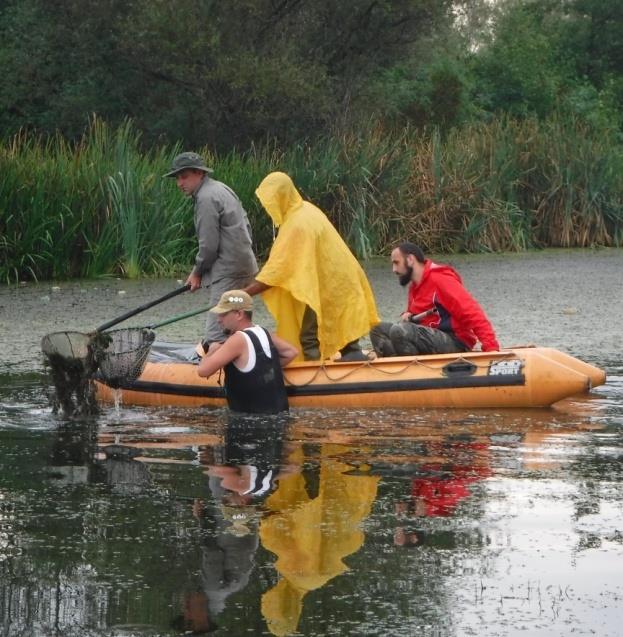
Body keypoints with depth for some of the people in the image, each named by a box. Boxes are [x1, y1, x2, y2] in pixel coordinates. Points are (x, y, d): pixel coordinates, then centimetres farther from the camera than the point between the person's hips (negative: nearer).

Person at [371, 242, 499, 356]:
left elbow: (471, 312, -20)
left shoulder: (440, 279, -13)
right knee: (379, 330, 0)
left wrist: (491, 347, -28)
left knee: (399, 331, -28)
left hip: (455, 343, -9)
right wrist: (407, 316, 4)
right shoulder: (414, 285, 15)